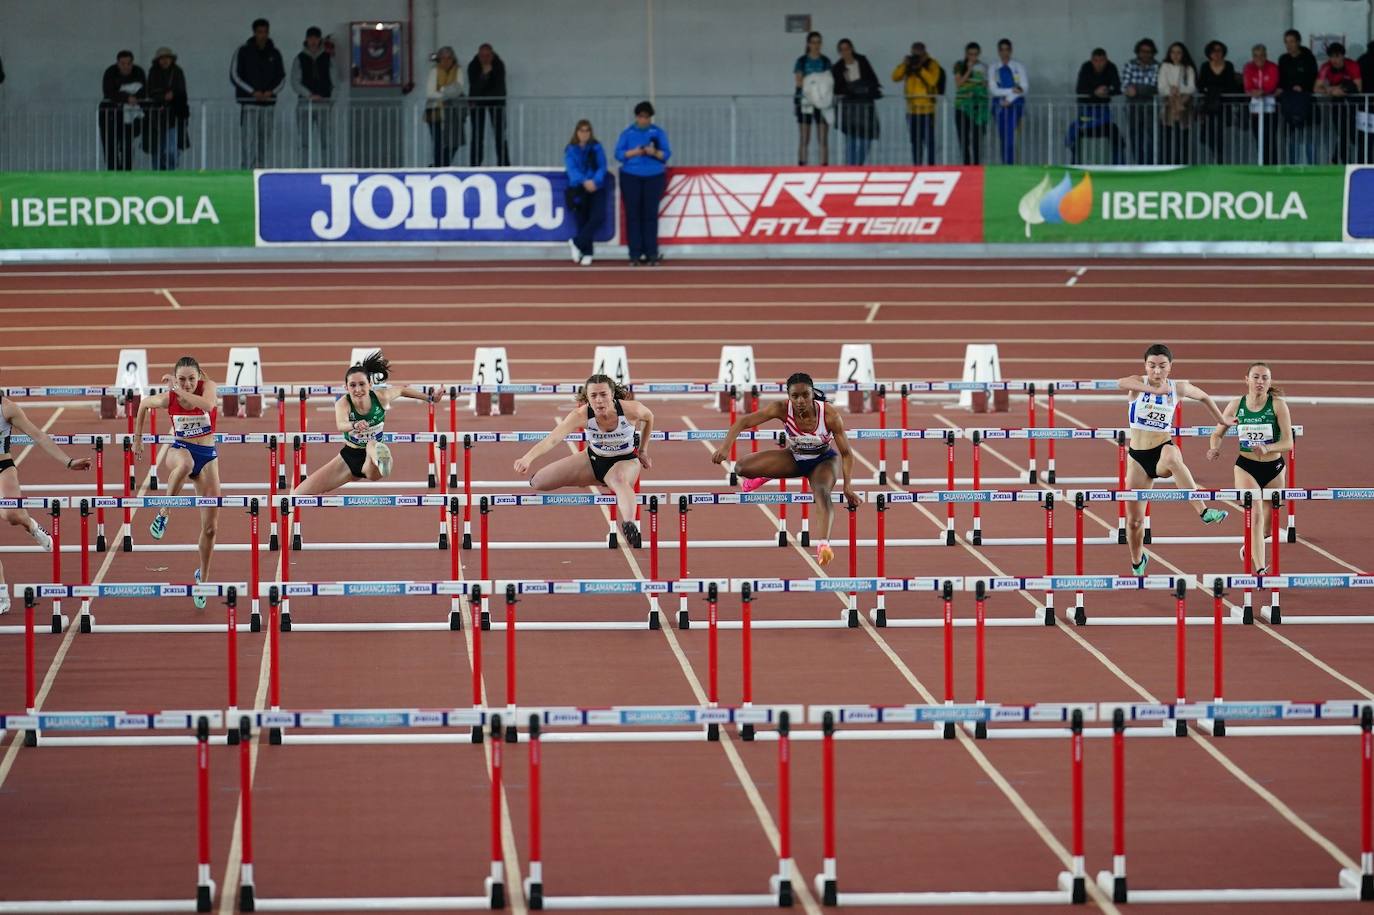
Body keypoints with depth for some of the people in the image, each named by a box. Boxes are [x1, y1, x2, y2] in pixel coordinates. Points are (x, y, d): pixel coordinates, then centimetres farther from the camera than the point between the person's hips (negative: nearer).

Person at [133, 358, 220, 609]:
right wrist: (137, 439, 15)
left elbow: (208, 405, -39)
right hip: (180, 450, -1)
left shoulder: (207, 387, -15)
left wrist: (180, 391, -35)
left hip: (208, 456, 1)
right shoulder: (168, 398, -12)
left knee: (210, 527, 2)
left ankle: (203, 576, 24)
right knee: (186, 463, -45)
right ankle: (163, 514, -28)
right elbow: (144, 403, 10)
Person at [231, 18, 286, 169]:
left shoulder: (274, 53, 10)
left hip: (269, 102, 4)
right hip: (249, 102, -4)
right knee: (248, 140, -13)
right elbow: (234, 76, -3)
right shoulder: (243, 51, 0)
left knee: (265, 142, 3)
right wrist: (253, 92, -13)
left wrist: (272, 91, -6)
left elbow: (282, 77, 14)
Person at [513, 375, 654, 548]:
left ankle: (630, 525, -67)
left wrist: (643, 450, 6)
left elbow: (649, 417, -1)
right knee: (538, 482, -1)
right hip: (594, 458, 3)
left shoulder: (630, 409, -26)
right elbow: (552, 439, -39)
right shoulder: (581, 415, -26)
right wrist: (528, 458, -56)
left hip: (625, 461, -3)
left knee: (619, 479, -41)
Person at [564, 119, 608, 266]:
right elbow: (572, 169, -11)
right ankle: (586, 254, 11)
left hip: (596, 188, 0)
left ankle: (576, 242, -2)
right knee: (582, 221, -1)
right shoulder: (571, 150, 1)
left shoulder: (597, 148, 4)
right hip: (578, 189, 0)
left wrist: (595, 181, -24)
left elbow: (602, 167, -4)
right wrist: (584, 181, -30)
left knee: (598, 217, -17)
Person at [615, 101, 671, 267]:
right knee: (633, 215, -4)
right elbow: (618, 154, 2)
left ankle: (651, 254, -3)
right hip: (631, 177, 0)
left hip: (653, 177, 0)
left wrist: (655, 152, -18)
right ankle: (635, 255, -3)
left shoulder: (658, 133, 6)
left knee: (651, 214, -5)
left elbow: (666, 153, 2)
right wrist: (633, 152, -16)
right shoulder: (627, 133, 7)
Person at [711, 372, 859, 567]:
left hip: (823, 460, -3)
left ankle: (823, 544, -49)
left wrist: (847, 486, -32)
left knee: (822, 492, -37)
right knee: (741, 467, -12)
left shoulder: (829, 414, -30)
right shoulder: (782, 409, -27)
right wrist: (725, 447, -43)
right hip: (794, 458, 3)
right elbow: (743, 422, -28)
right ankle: (763, 476, 24)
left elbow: (846, 453, -21)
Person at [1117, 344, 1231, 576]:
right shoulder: (1138, 383, -6)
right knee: (1134, 520, 5)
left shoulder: (1179, 389, 1)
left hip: (1163, 450, -1)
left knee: (1172, 456, -42)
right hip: (1138, 455, 1)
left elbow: (1203, 396, 24)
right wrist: (1153, 389, -43)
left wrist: (1221, 420, 30)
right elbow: (1119, 383, -32)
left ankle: (1203, 511, -48)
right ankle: (1137, 561, 35)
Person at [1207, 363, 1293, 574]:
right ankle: (1260, 570, -22)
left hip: (1273, 469, 1)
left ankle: (1251, 546, 48)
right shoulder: (1236, 405, -6)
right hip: (1246, 467, -1)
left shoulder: (1278, 405, -12)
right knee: (1255, 517, -21)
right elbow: (1217, 433, 7)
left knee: (1267, 527, 15)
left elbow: (1288, 443, -16)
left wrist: (1267, 448, -34)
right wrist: (1215, 448, -15)